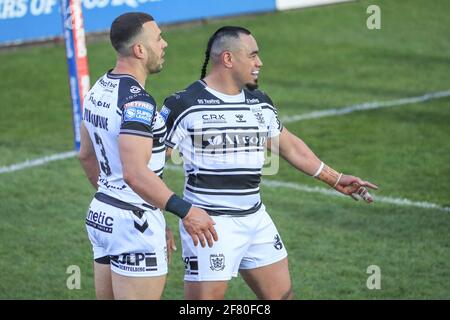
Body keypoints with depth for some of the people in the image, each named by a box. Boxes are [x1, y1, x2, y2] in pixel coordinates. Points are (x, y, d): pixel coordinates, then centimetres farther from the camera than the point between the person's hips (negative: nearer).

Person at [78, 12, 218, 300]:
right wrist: (185, 211, -28)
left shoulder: (99, 90, 9)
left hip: (101, 214, 10)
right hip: (134, 223, -10)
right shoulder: (137, 101, -20)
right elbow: (135, 173, -29)